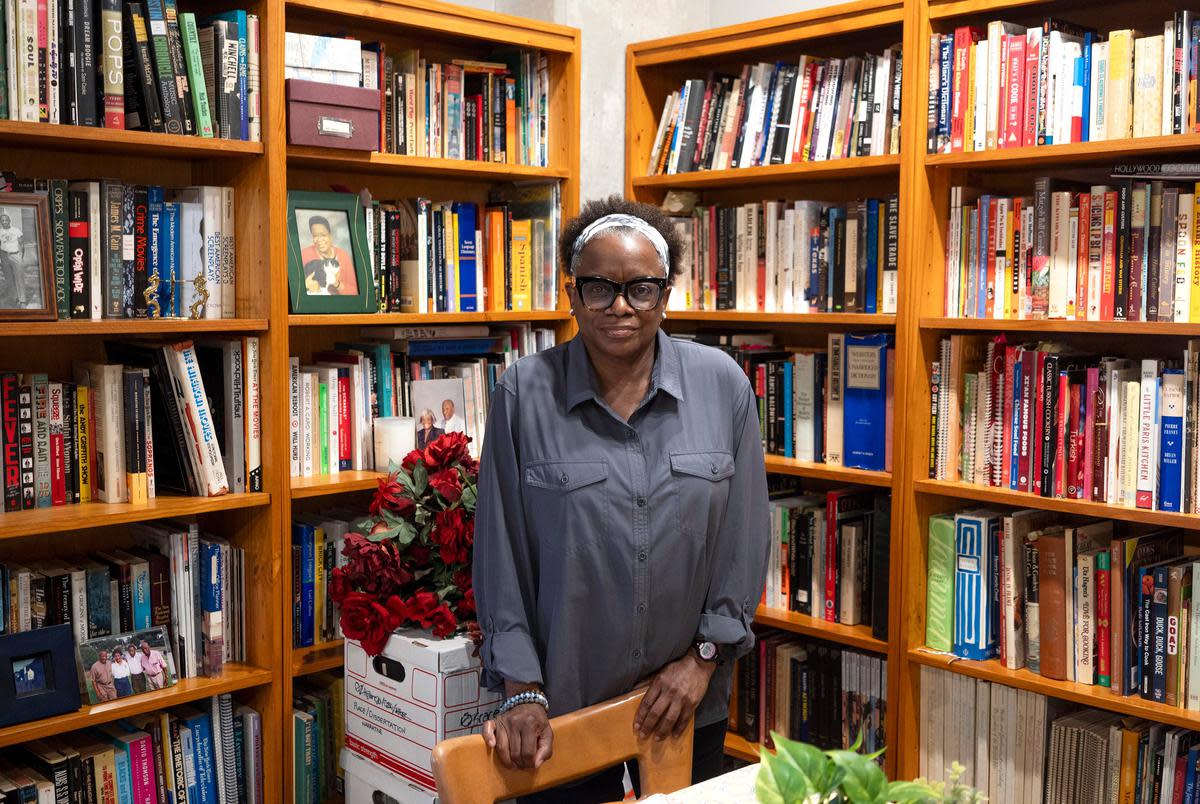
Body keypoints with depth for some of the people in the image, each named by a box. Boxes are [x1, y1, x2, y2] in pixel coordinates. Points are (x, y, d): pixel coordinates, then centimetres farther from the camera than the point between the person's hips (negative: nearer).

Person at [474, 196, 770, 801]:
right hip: (564, 697, -1)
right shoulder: (525, 394, -8)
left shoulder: (722, 385, -4)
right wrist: (523, 691, -8)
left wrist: (704, 658, -3)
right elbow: (501, 551, -6)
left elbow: (744, 538, 0)